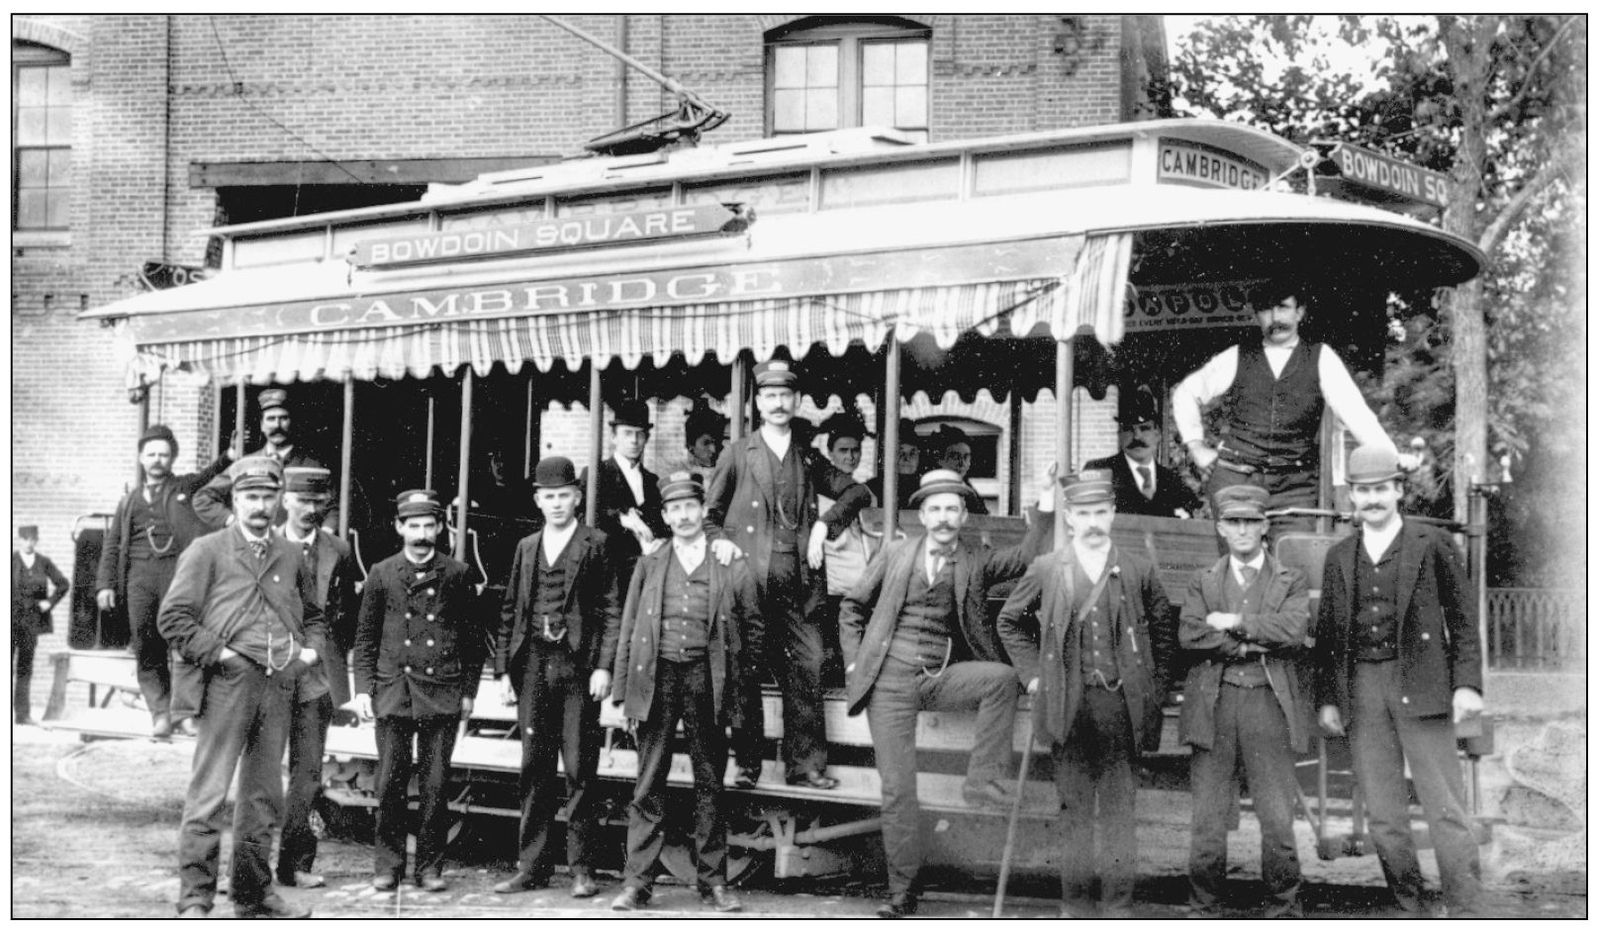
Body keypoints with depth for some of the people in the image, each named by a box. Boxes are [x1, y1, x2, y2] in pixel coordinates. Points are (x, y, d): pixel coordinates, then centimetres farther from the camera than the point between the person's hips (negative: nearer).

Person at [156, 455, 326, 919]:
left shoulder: (291, 557, 16)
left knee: (264, 796, 11)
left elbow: (313, 614, 28)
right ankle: (194, 899, -4)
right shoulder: (207, 551, 2)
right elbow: (174, 618, -4)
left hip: (280, 685, 5)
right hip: (228, 683, -5)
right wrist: (217, 654, -10)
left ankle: (253, 894, 20)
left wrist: (312, 649, 10)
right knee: (209, 793, -7)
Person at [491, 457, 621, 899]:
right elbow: (510, 612, 15)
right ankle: (531, 866, 13)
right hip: (533, 666, 4)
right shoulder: (526, 547, 15)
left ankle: (582, 868, 5)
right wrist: (503, 668, 8)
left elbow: (611, 609, -3)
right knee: (534, 769, 7)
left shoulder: (595, 544, 2)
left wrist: (603, 666, -12)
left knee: (579, 769, -1)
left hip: (578, 666, -4)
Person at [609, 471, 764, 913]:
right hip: (657, 676, 1)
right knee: (648, 785, -1)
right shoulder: (649, 566, 11)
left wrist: (742, 679, 4)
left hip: (706, 678, -1)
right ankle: (637, 880, 2)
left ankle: (713, 881, 11)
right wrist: (622, 693, 4)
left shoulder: (732, 567, 6)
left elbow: (753, 627, 11)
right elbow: (628, 631, 10)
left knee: (709, 785, 5)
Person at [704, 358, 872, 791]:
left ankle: (805, 765, 5)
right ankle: (746, 763, 11)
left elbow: (858, 492, 18)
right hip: (749, 581, -2)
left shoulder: (808, 459, 13)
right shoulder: (737, 455, 6)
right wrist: (720, 542, -9)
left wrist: (826, 524, 5)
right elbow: (708, 515, 10)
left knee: (806, 671, -1)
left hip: (798, 584, 2)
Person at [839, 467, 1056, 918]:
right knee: (897, 789, -3)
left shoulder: (975, 559, 6)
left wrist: (1046, 507, -19)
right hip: (889, 682, -1)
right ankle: (902, 892, 7)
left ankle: (982, 778, -18)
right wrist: (855, 662, 5)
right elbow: (853, 606, 13)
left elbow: (1027, 557, -11)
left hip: (942, 677, 1)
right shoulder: (897, 554, 5)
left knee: (1003, 677, -28)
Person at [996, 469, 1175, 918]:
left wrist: (1153, 684, 8)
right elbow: (1009, 621, 14)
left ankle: (1118, 904, 10)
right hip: (1069, 706, 0)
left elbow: (1164, 628, 14)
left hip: (1122, 705, 0)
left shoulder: (1137, 570, 4)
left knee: (1119, 810, 3)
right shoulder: (1046, 570, 3)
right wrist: (1033, 673, 7)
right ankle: (1076, 905, 12)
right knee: (1074, 810, 5)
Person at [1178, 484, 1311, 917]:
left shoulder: (1292, 582, 11)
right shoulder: (1202, 582, 16)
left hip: (1270, 707, -1)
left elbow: (1293, 633, -7)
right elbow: (1190, 637, -1)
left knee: (1278, 820, -5)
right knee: (1207, 822, 0)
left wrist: (1236, 623, -6)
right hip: (1213, 707, 1)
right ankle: (1205, 910, 10)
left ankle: (1285, 909, 7)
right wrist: (1255, 642, -8)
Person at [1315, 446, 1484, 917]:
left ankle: (1465, 910, 0)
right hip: (1361, 690, 4)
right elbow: (1327, 631, 15)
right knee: (1383, 816, 5)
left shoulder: (1432, 544, 3)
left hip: (1420, 685, -3)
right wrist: (1326, 698, 8)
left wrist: (1467, 684, -7)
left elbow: (1462, 618, 2)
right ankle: (1409, 905, 15)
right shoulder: (1339, 556, 13)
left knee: (1445, 808, -4)